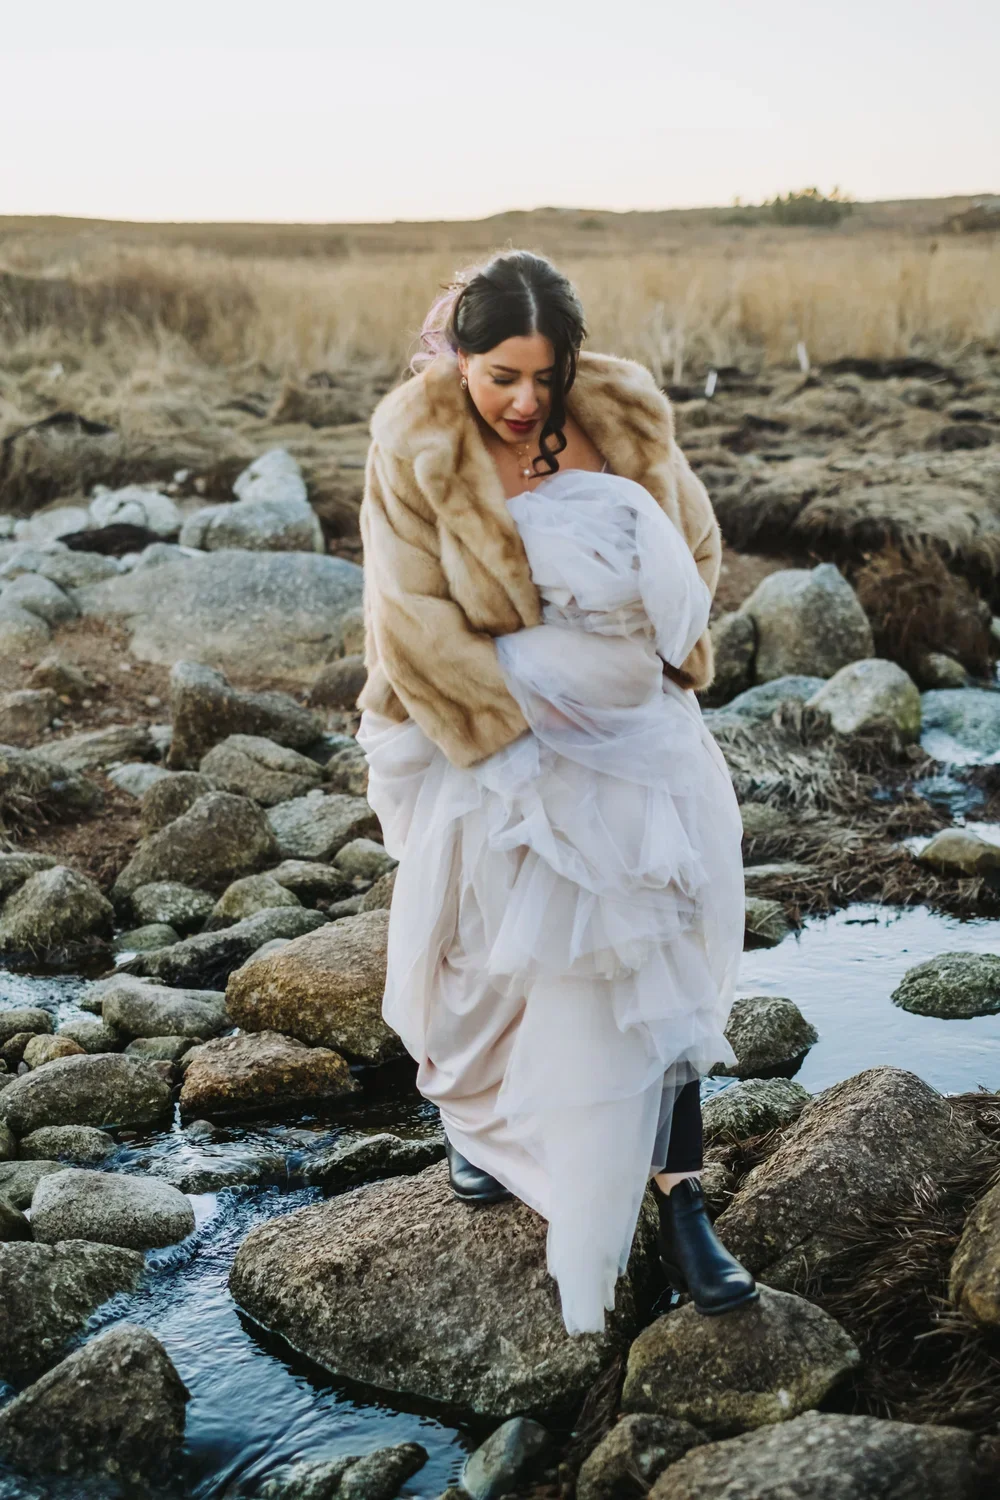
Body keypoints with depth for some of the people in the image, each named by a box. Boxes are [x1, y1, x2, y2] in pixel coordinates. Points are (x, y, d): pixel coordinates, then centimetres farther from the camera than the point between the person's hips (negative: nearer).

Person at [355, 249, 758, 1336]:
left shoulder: (623, 420, -5)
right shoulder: (415, 454, -13)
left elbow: (694, 544, 7)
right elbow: (414, 619, -14)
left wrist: (662, 650, -5)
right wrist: (523, 703, -17)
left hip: (633, 738, 2)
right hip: (490, 740, -2)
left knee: (651, 965, -1)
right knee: (492, 956, 13)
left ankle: (679, 1202, 7)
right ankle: (485, 1123, 42)